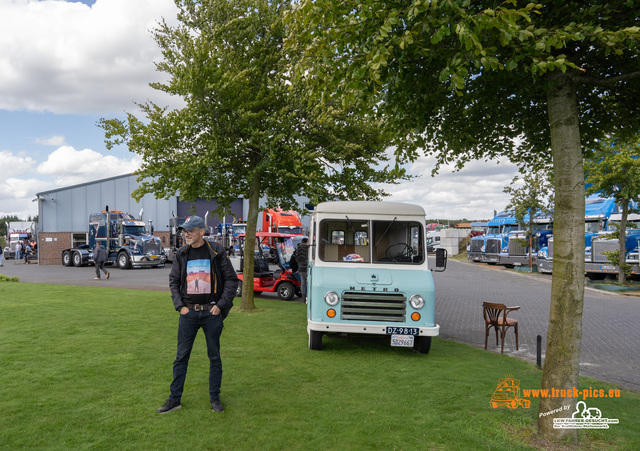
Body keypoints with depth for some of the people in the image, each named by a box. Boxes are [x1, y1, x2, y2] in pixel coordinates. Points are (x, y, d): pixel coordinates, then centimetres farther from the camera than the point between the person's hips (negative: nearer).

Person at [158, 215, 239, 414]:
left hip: (211, 312, -2)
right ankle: (174, 399, 18)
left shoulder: (217, 252, -3)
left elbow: (231, 279, -1)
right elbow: (173, 281, 11)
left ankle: (215, 398, 20)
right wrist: (180, 306, 0)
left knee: (214, 357, 7)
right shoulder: (182, 254, 5)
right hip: (188, 312, 2)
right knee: (181, 356, 6)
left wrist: (221, 305, -7)